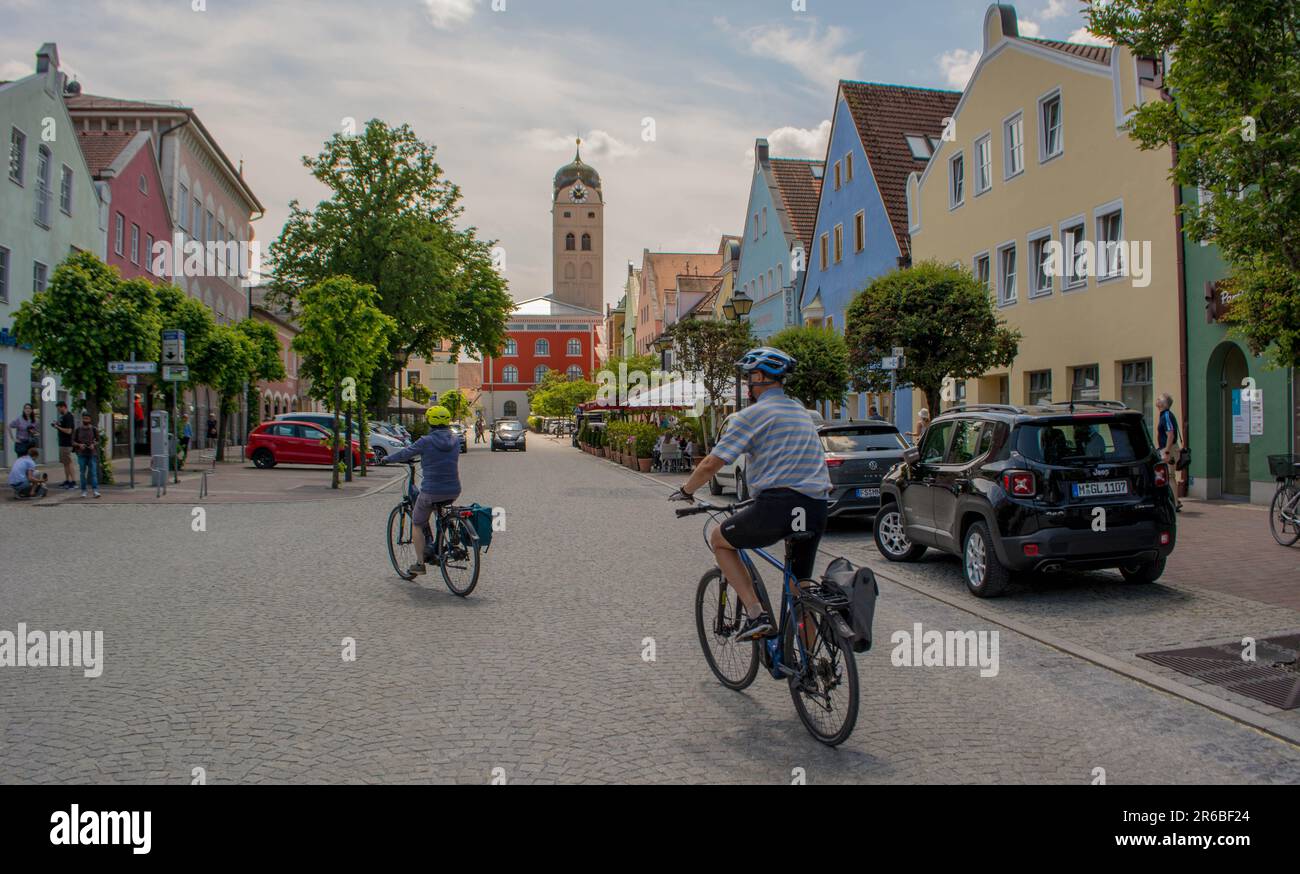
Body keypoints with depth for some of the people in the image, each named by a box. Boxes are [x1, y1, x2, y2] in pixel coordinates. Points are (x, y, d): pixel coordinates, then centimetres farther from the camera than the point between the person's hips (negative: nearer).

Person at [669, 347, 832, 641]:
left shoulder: (752, 414, -2)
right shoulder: (801, 412, 22)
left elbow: (711, 464, -4)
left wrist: (685, 491, 13)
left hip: (777, 507, -7)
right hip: (816, 509, 7)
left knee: (719, 540, 18)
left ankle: (756, 615, 7)